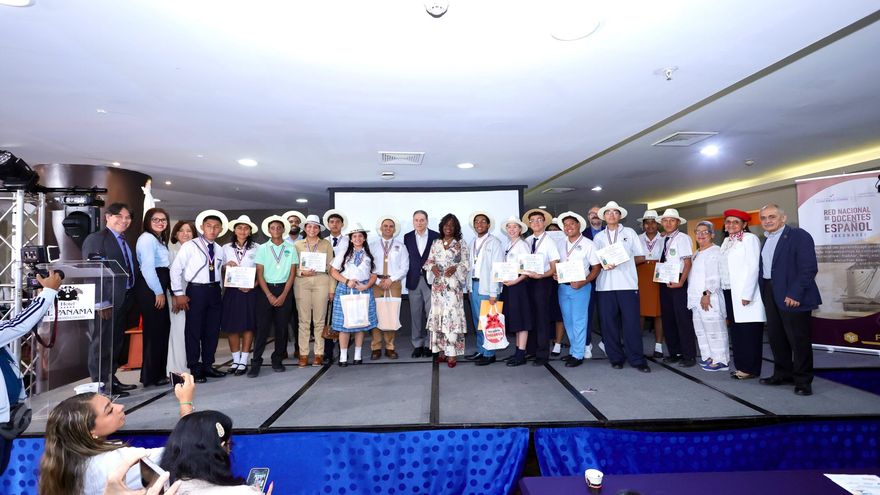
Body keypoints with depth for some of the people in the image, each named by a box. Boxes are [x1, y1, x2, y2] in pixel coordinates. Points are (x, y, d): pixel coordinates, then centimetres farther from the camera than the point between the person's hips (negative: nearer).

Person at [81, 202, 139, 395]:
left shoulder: (125, 242, 17)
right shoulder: (96, 238, -8)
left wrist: (131, 298, 8)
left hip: (124, 300, 9)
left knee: (117, 341, 16)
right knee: (102, 342, -1)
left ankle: (111, 378, 28)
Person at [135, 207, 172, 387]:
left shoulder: (160, 240, 20)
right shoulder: (147, 238, -11)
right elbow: (148, 268, -18)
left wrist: (163, 290, 12)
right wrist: (159, 292, -16)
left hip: (158, 289, 10)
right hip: (149, 290, -10)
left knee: (162, 329, 12)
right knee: (154, 331, -3)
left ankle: (157, 372, 22)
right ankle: (151, 376, 8)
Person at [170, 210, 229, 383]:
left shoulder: (219, 250, 11)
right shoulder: (189, 246, -6)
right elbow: (175, 269, -9)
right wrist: (179, 293, -11)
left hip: (214, 291, 6)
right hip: (196, 291, -5)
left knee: (213, 330, 10)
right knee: (194, 330, 1)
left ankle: (207, 365, 23)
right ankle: (194, 369, 12)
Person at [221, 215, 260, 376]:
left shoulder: (256, 248, 0)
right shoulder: (226, 248, 8)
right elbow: (221, 270, 12)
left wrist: (252, 286, -14)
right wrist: (226, 266, -9)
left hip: (249, 291, -2)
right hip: (231, 290, 2)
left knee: (248, 326, 2)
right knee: (231, 326, 4)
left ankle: (243, 361, 11)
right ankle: (235, 360, 17)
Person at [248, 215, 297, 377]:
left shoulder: (291, 249, 4)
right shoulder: (262, 249, 3)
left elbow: (292, 274, 2)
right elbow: (259, 274, -1)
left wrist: (283, 295, -6)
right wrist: (269, 295, -9)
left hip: (284, 290, 1)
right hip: (265, 289, -1)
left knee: (282, 326, 4)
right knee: (262, 326, -4)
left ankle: (277, 360, 16)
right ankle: (256, 362, 2)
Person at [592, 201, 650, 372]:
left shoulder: (629, 233, 12)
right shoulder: (598, 237, 15)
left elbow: (641, 257, 9)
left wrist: (623, 262, -5)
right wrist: (604, 264, -11)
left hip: (627, 283, -1)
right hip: (605, 285, 2)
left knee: (631, 322, -4)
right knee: (609, 322, 2)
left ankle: (637, 359, 5)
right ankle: (616, 358, 12)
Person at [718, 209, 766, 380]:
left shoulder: (750, 238, -6)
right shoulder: (727, 241, 16)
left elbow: (753, 267, -14)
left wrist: (747, 294, -18)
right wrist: (723, 290, 10)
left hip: (745, 293, -7)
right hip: (729, 292, 8)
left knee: (749, 332, -2)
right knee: (736, 331, 11)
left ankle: (750, 369, 5)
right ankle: (740, 366, 18)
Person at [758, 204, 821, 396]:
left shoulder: (799, 236, -9)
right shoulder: (767, 240, 14)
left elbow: (809, 268, -16)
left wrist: (795, 294, -21)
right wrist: (764, 292, 7)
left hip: (792, 296, -7)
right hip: (770, 294, 8)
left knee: (798, 339, 0)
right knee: (775, 336, 13)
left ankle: (803, 380, 13)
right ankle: (783, 374, 27)